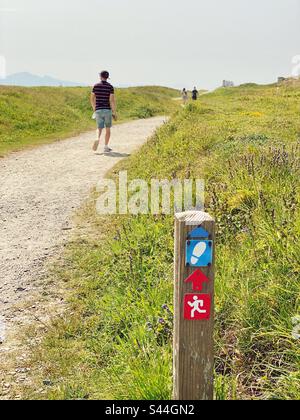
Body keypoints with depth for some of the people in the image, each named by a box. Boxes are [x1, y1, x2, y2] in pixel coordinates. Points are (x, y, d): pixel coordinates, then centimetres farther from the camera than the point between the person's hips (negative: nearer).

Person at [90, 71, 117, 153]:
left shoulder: (96, 86, 3)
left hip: (98, 110, 2)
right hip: (107, 110, -2)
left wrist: (94, 109, 21)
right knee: (108, 128, 13)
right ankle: (106, 147, 11)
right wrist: (114, 113, -6)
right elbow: (112, 101, -12)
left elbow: (92, 99, 7)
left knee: (100, 129, 8)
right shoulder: (110, 87, -6)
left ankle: (98, 139, -25)